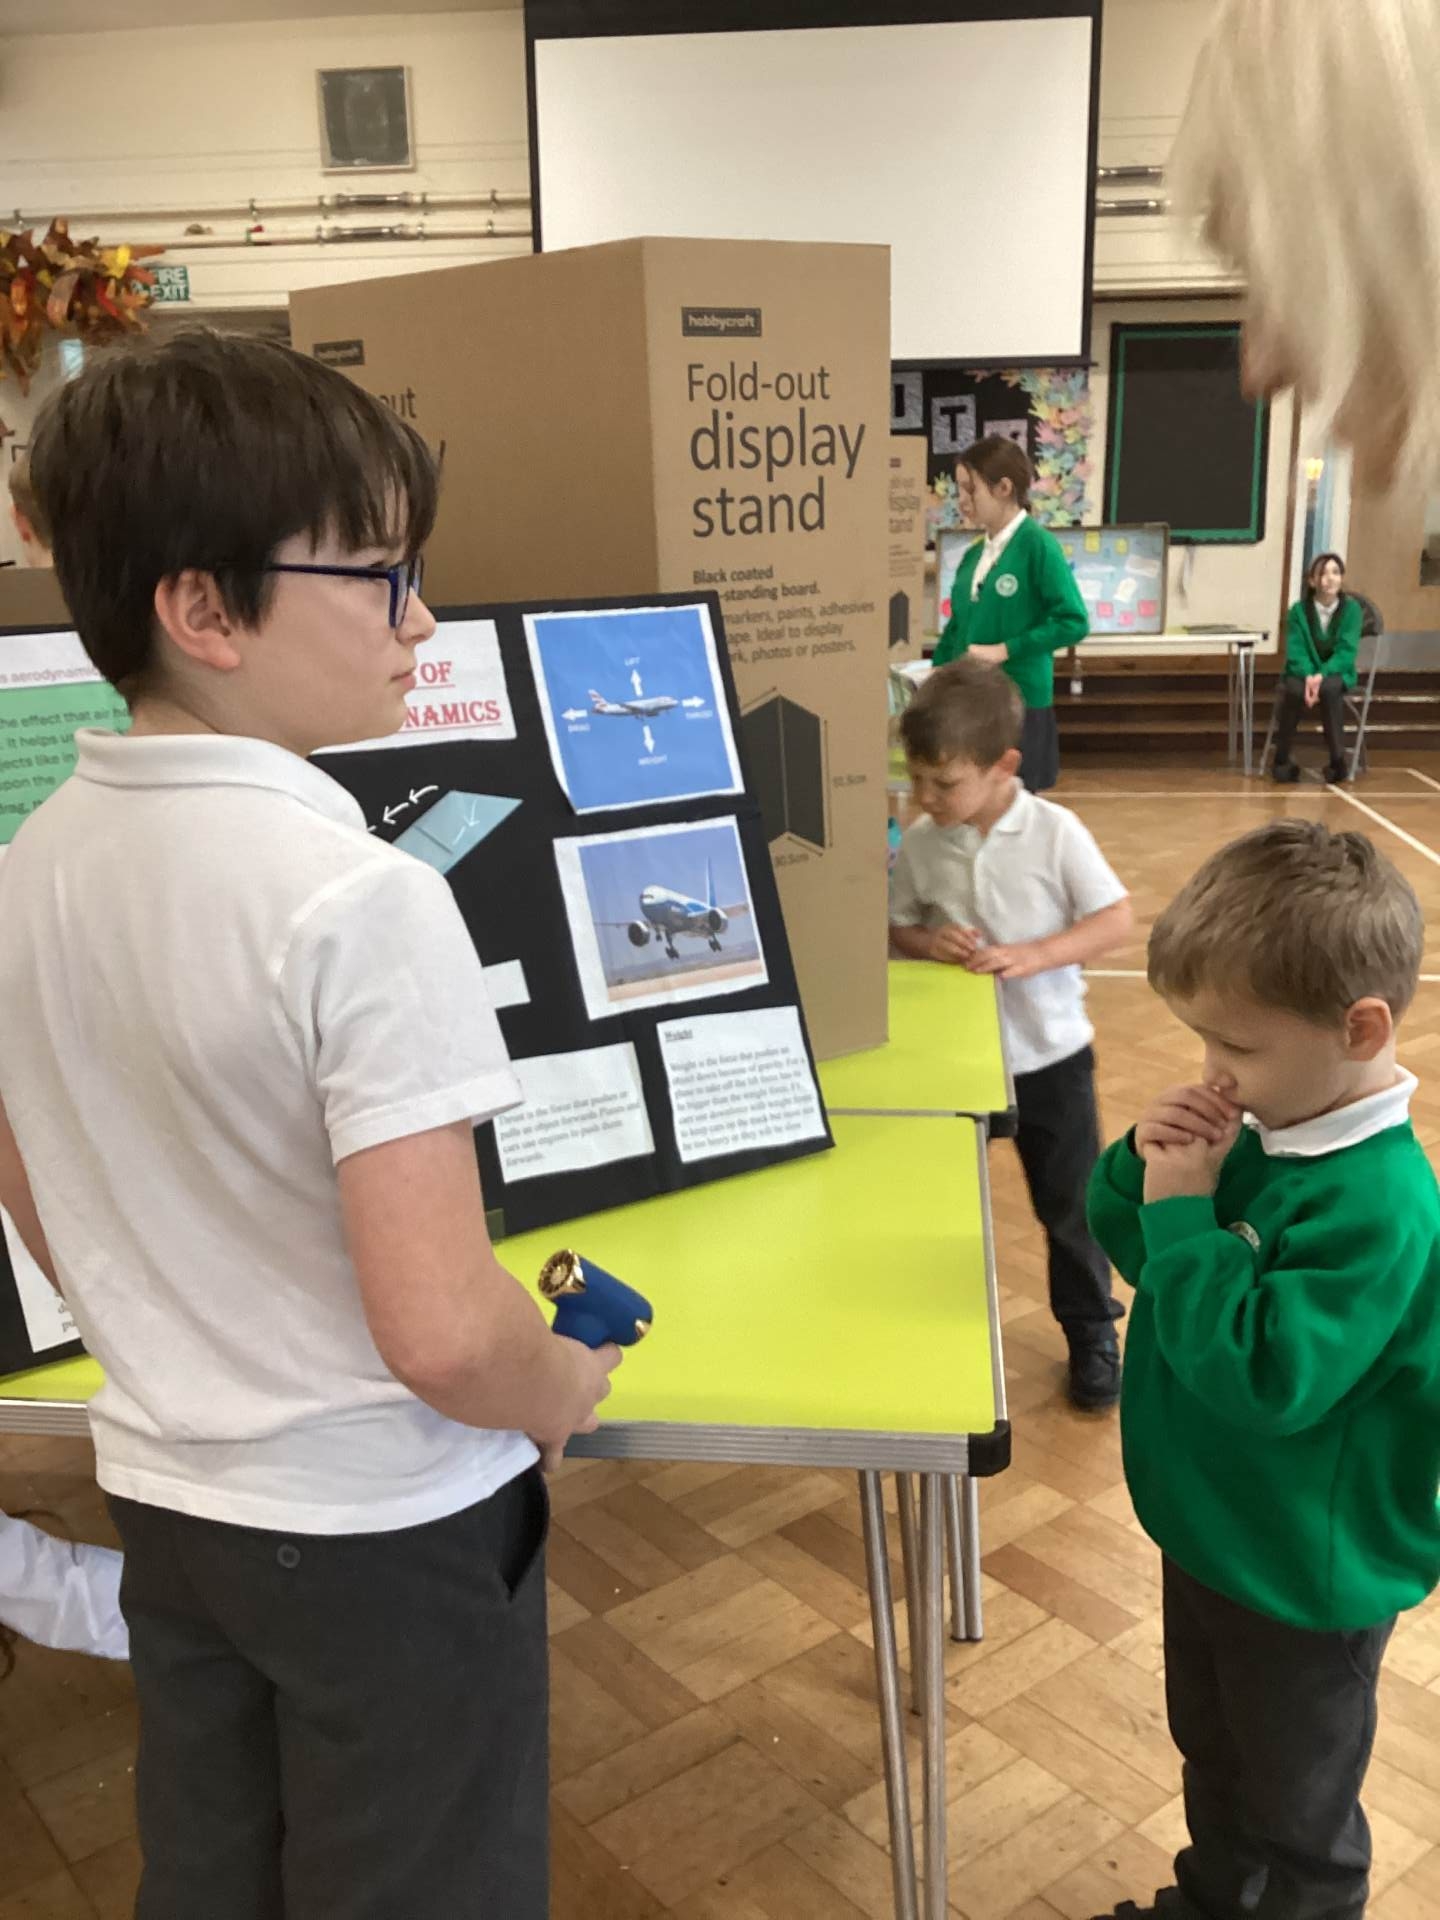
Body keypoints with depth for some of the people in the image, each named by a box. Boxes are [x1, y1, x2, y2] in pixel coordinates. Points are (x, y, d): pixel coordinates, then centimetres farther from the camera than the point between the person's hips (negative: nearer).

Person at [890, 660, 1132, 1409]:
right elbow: (896, 931, 3)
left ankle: (1092, 1335, 31)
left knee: (1070, 1206, 10)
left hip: (1048, 1055, -2)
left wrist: (1032, 956, -27)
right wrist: (928, 941, -19)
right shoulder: (919, 844, -8)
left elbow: (1117, 921, -14)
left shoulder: (1055, 832, -15)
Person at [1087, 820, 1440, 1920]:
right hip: (1213, 1530, 8)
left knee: (1298, 1824, 20)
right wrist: (1145, 1166, -17)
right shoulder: (1261, 1130, -8)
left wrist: (1185, 1213, -31)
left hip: (1304, 1579, -8)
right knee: (1215, 1758, 31)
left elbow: (1259, 1378, -35)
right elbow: (1130, 1248, 3)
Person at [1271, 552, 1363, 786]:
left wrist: (1321, 676, -29)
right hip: (1304, 672, 1)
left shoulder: (1351, 608, -8)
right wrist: (1309, 677, -30)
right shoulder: (1299, 609, -6)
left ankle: (1338, 761, -21)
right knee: (1293, 690, -34)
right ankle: (1281, 759, -17)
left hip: (1336, 673, 0)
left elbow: (1346, 652, -14)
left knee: (1329, 689, -36)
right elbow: (1296, 652, -11)